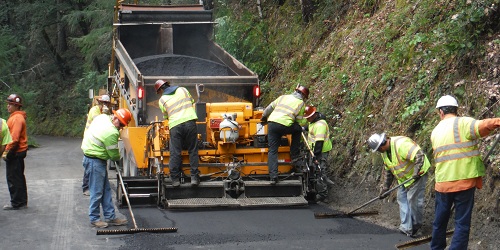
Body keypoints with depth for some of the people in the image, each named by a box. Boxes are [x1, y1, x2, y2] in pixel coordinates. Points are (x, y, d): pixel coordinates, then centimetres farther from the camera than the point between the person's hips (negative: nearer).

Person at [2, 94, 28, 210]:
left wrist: (7, 151, -20)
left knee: (13, 179, -5)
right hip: (18, 152, 10)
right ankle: (22, 202, 21)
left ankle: (16, 203, 0)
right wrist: (7, 150, 19)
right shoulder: (16, 117, 15)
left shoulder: (17, 118, -17)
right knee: (19, 178, 15)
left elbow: (14, 138, -23)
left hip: (15, 153, -10)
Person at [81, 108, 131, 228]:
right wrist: (119, 157, 9)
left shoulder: (102, 117, 3)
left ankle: (110, 217, 16)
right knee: (97, 191, -2)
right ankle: (94, 218, 8)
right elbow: (114, 154, -16)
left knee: (106, 190, 12)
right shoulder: (111, 132, -24)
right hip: (95, 161, -11)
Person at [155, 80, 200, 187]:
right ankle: (194, 177, 2)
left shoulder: (162, 100, 13)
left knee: (175, 153, 3)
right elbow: (192, 102, 24)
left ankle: (175, 179, 3)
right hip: (190, 121, 1)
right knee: (193, 150, 6)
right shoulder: (182, 90, 17)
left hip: (175, 125, -1)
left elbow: (166, 116, 17)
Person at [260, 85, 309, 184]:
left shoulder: (283, 97, 23)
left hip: (272, 123, 3)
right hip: (285, 125, -3)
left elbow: (269, 108, 25)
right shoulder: (301, 103, 13)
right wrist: (306, 120, 35)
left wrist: (264, 118, 41)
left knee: (272, 150, 6)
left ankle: (273, 176, -6)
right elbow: (300, 121, 13)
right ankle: (295, 158, 24)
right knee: (298, 130, 27)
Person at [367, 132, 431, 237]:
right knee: (402, 198, 5)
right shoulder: (384, 152, 2)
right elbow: (387, 170, 13)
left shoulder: (401, 145, -29)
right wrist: (385, 188, 12)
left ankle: (416, 226, 8)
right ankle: (406, 227, 9)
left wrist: (416, 172, -40)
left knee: (413, 199, -9)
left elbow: (419, 156, -34)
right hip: (403, 178, 9)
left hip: (417, 174, -9)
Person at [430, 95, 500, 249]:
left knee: (440, 220, 18)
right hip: (464, 182, -5)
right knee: (462, 223, 0)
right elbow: (483, 126, -29)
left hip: (442, 183, 5)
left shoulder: (435, 132, 12)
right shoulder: (463, 123, -9)